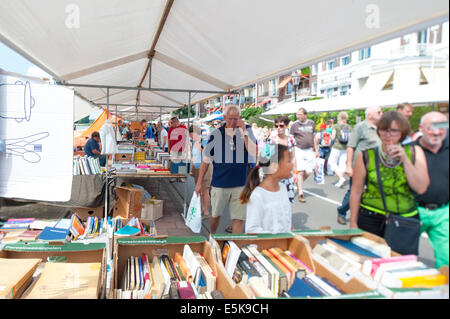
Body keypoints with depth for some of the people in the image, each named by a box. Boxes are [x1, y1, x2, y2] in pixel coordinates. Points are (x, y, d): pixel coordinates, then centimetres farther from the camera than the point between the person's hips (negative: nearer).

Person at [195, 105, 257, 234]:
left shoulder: (246, 130, -1)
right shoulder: (216, 134, -3)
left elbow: (254, 153, -15)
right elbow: (206, 160, 3)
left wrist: (244, 132, -20)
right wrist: (199, 182, 4)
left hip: (240, 184, 0)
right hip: (219, 183, 1)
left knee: (238, 219, 1)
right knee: (215, 215, 16)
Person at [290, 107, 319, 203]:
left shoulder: (311, 123, 9)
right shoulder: (295, 125, -2)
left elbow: (313, 137, 17)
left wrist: (316, 150, 16)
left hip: (310, 150, 4)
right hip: (299, 150, -4)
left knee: (308, 172, -1)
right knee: (300, 171, -6)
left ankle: (298, 184, 27)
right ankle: (300, 193, 2)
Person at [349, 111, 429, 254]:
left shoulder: (414, 152, 2)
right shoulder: (366, 156, -4)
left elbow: (421, 188, -6)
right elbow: (356, 191, 0)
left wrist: (404, 159, -14)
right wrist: (353, 223, 0)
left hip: (406, 220, 2)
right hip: (371, 220, -2)